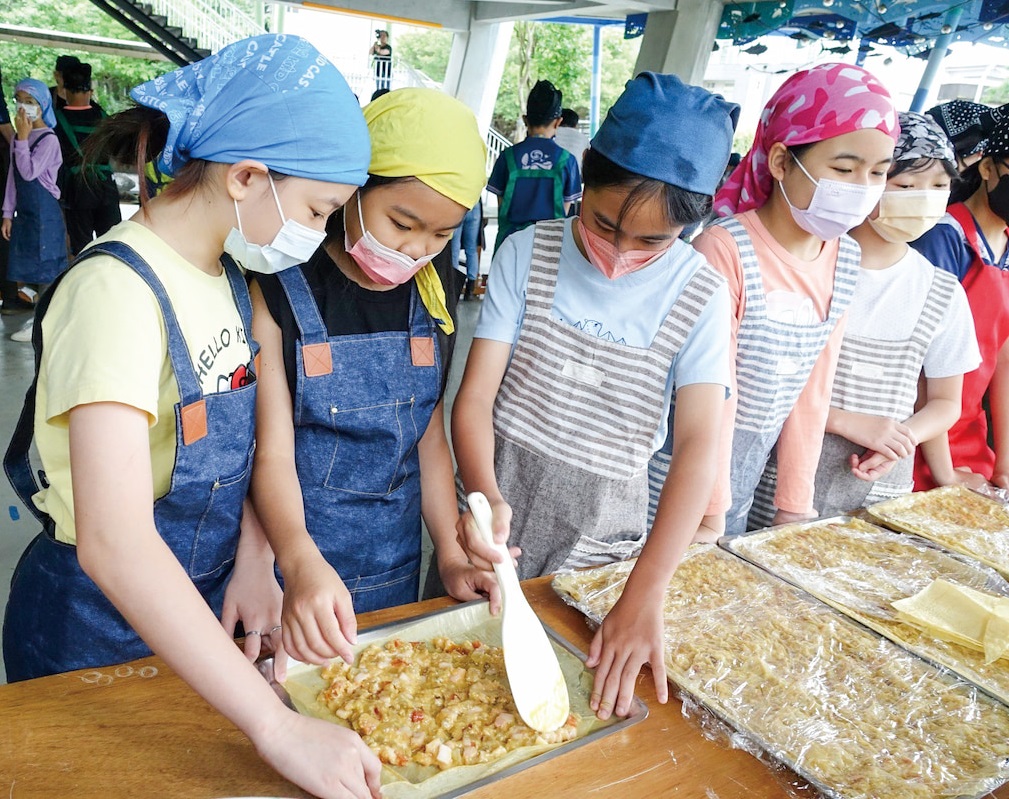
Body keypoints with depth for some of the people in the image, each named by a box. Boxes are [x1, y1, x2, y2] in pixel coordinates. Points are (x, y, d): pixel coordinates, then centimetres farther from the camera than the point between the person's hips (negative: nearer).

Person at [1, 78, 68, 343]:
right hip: (25, 211, 8)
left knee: (44, 265, -3)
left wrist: (22, 138, -18)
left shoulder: (49, 139, -11)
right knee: (30, 265, 11)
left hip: (44, 211, -8)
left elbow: (29, 172, -20)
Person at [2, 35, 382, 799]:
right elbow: (113, 543, -37)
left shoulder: (230, 274, -1)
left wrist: (253, 561, -14)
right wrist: (277, 727, -39)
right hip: (101, 625, -7)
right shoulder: (117, 289, -27)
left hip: (207, 601, 7)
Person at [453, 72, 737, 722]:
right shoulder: (528, 254, -9)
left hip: (600, 531, 0)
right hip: (500, 504, 1)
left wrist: (644, 599, -29)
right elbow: (476, 397, -12)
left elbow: (699, 446, -19)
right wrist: (484, 495, -33)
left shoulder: (700, 296, -10)